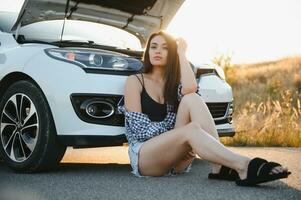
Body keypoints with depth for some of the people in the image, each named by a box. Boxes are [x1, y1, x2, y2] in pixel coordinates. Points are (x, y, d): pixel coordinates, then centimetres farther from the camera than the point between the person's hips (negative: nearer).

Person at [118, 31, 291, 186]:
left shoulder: (174, 83, 16)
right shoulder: (135, 81, 5)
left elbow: (191, 88, -12)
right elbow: (139, 126, -6)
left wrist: (181, 53, -1)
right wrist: (176, 136, -17)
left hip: (177, 160, 4)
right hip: (144, 155, -4)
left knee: (191, 99, -21)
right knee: (192, 129, -34)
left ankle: (220, 167, -36)